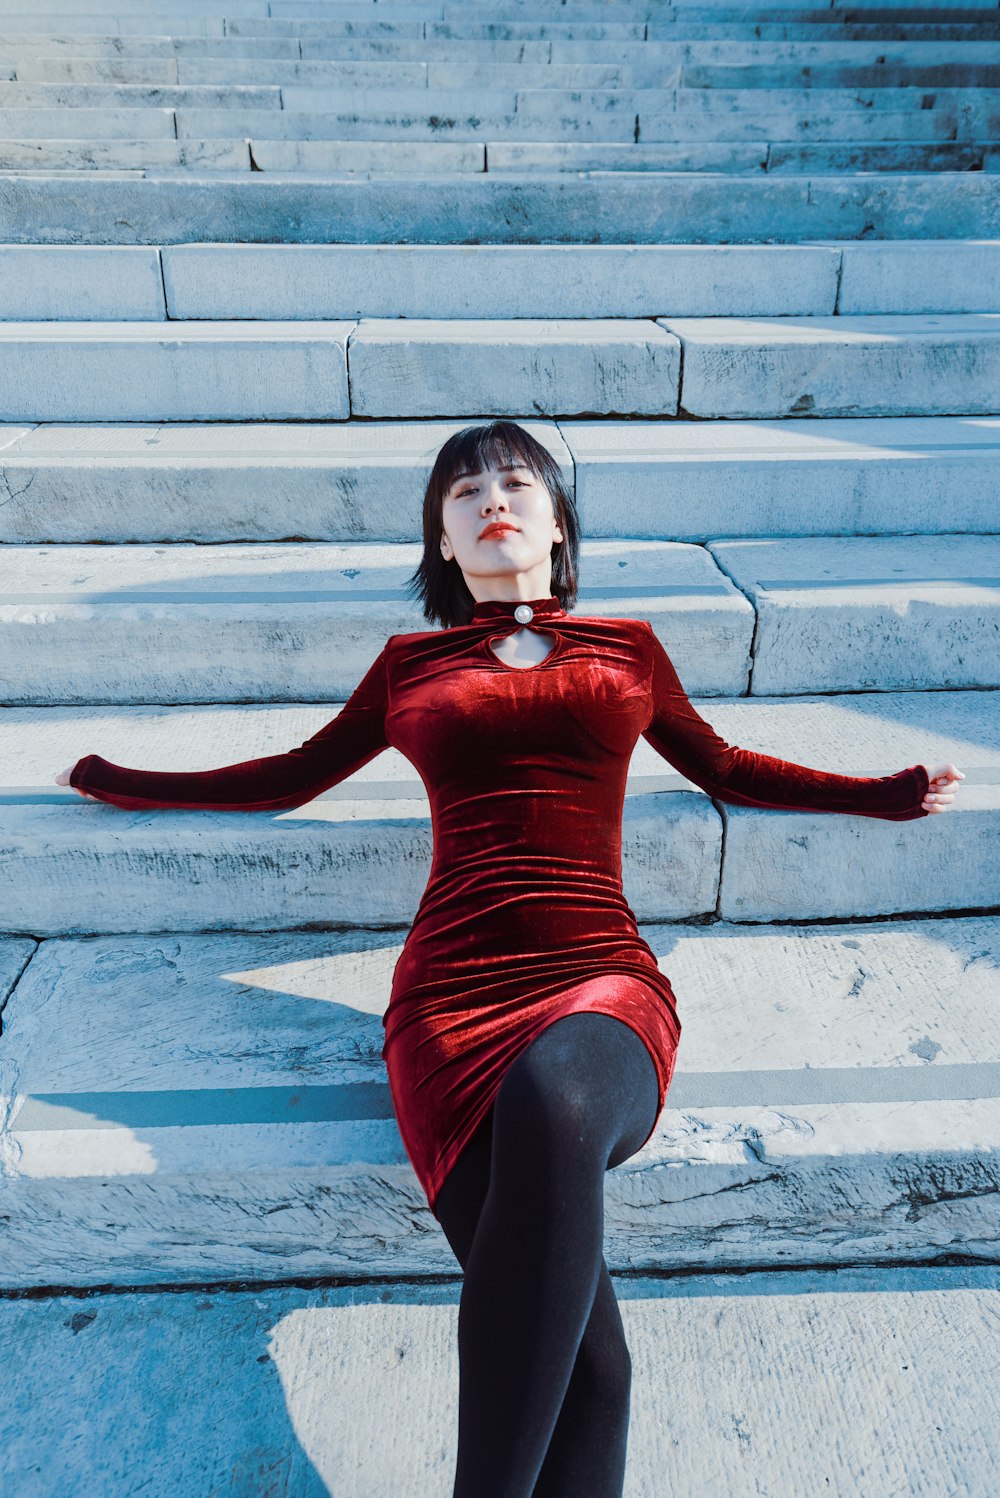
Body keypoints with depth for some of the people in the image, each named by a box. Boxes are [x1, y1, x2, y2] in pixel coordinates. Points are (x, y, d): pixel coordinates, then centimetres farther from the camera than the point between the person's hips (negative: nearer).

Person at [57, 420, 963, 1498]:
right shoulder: (411, 664, 22)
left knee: (553, 1095, -38)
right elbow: (292, 778, 32)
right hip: (453, 992, 0)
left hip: (602, 980, 0)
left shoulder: (628, 646, 23)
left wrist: (888, 794, 40)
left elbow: (725, 770, 36)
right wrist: (116, 782, 37)